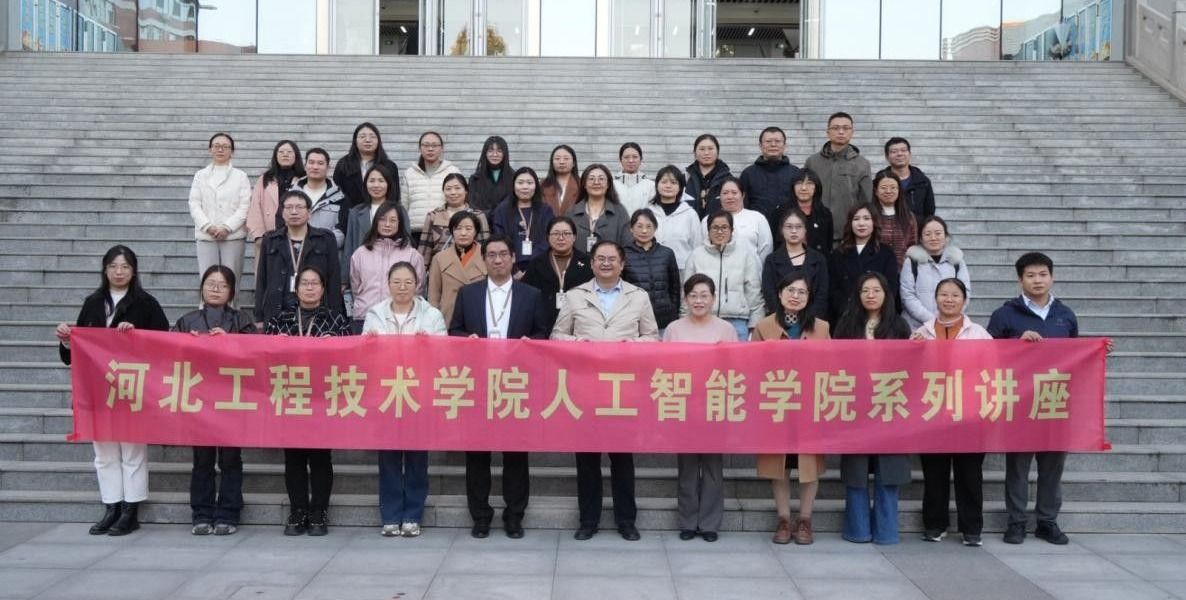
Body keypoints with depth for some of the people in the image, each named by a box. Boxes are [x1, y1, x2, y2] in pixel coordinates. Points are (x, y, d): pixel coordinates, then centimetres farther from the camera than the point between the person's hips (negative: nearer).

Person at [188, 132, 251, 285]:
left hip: (233, 236, -1)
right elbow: (194, 205, 7)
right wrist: (208, 226, -9)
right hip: (206, 236, 1)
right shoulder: (200, 175, 15)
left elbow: (244, 207, 0)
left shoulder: (240, 176, 9)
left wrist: (226, 227, -12)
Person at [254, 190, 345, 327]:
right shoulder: (270, 240, 14)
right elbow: (262, 280, 12)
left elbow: (334, 280, 4)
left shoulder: (325, 239, 7)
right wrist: (259, 318, 6)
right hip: (277, 312, 2)